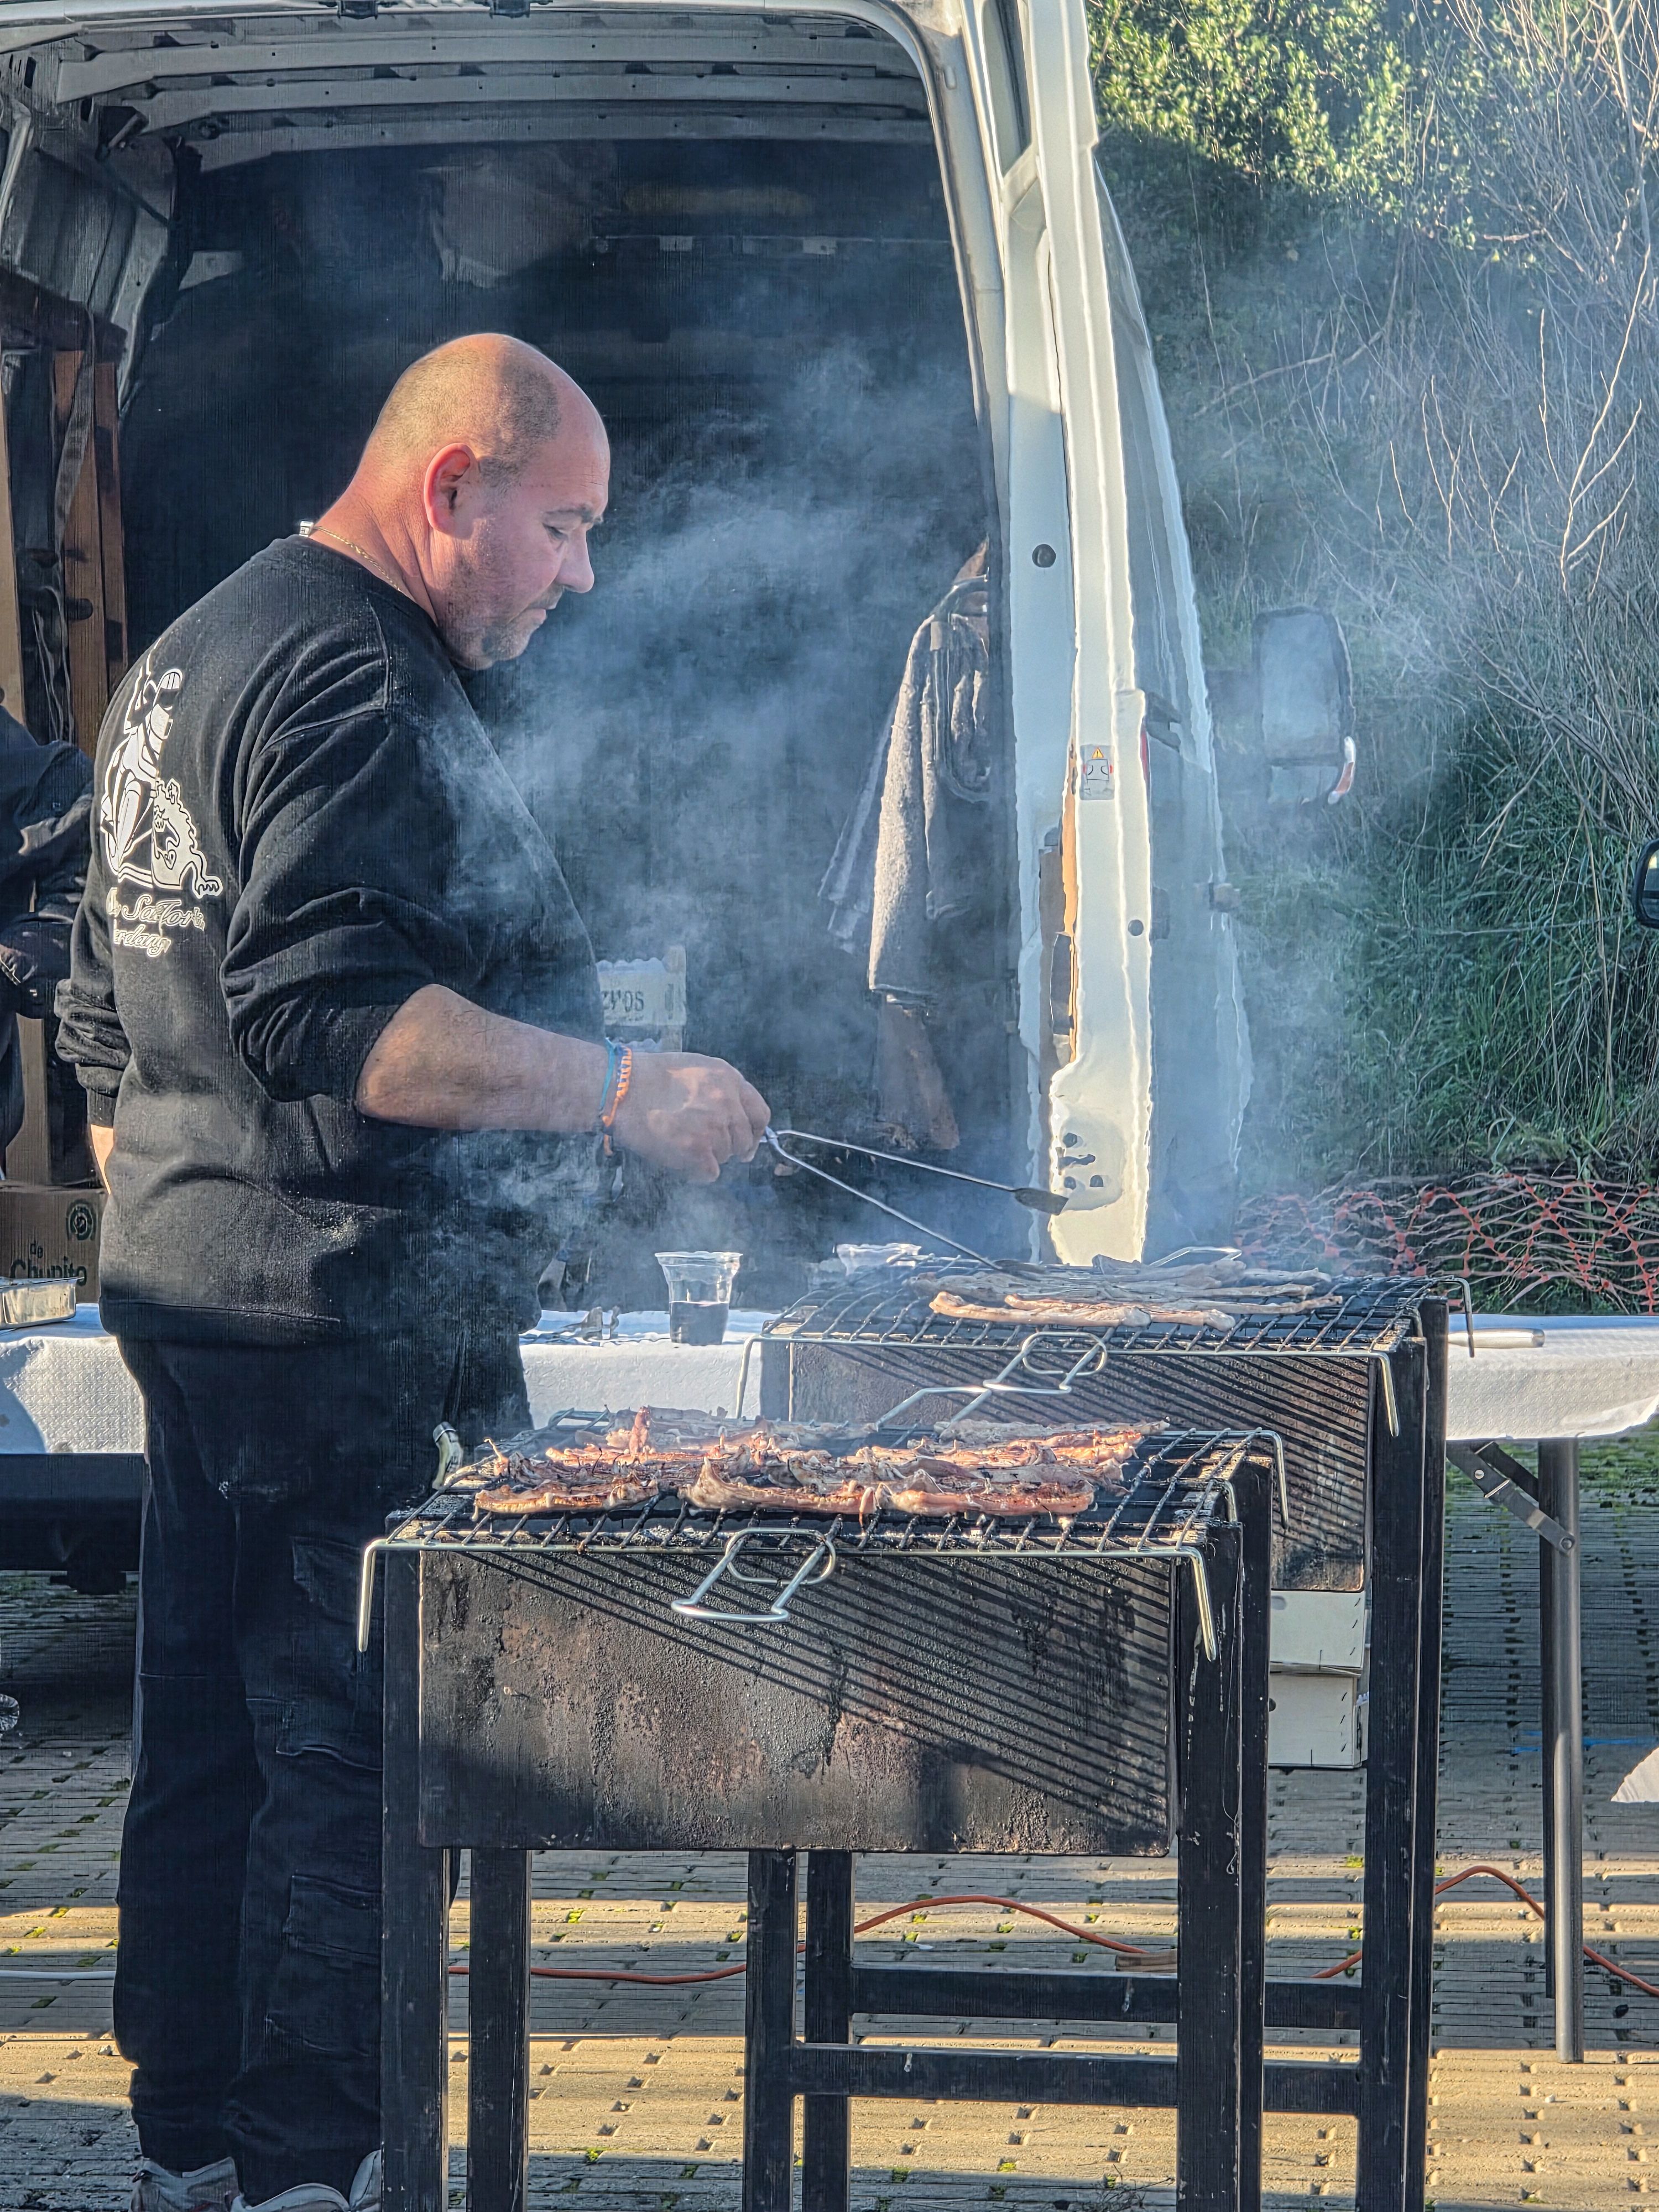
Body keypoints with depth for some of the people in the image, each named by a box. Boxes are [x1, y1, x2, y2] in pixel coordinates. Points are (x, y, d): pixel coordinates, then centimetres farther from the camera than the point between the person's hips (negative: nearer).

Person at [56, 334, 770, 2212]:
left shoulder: (194, 654, 18)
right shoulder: (354, 680, -15)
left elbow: (109, 1025, 23)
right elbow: (330, 1019, -26)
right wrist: (626, 1094, -23)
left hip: (184, 1288, 10)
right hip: (347, 1330, -10)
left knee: (209, 1739, 13)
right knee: (351, 1752, -5)